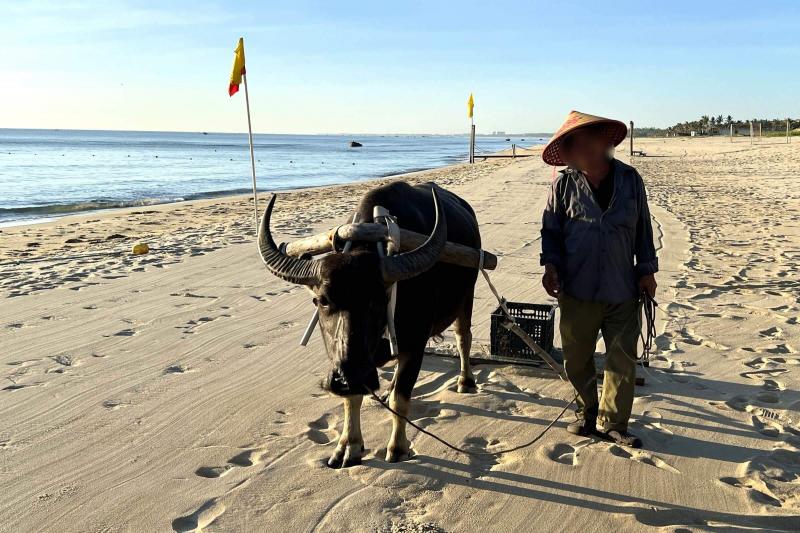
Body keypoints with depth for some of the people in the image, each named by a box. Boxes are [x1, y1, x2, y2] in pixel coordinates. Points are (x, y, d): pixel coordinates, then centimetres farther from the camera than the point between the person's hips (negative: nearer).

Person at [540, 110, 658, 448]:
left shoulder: (630, 179, 1)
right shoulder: (564, 184, -2)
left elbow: (643, 228, 8)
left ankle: (612, 423, 22)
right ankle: (587, 414, 32)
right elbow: (550, 229, 4)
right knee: (577, 360, 10)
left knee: (623, 360, 6)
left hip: (623, 291, 1)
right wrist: (551, 265, -9)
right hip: (577, 291, 0)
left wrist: (647, 269, 6)